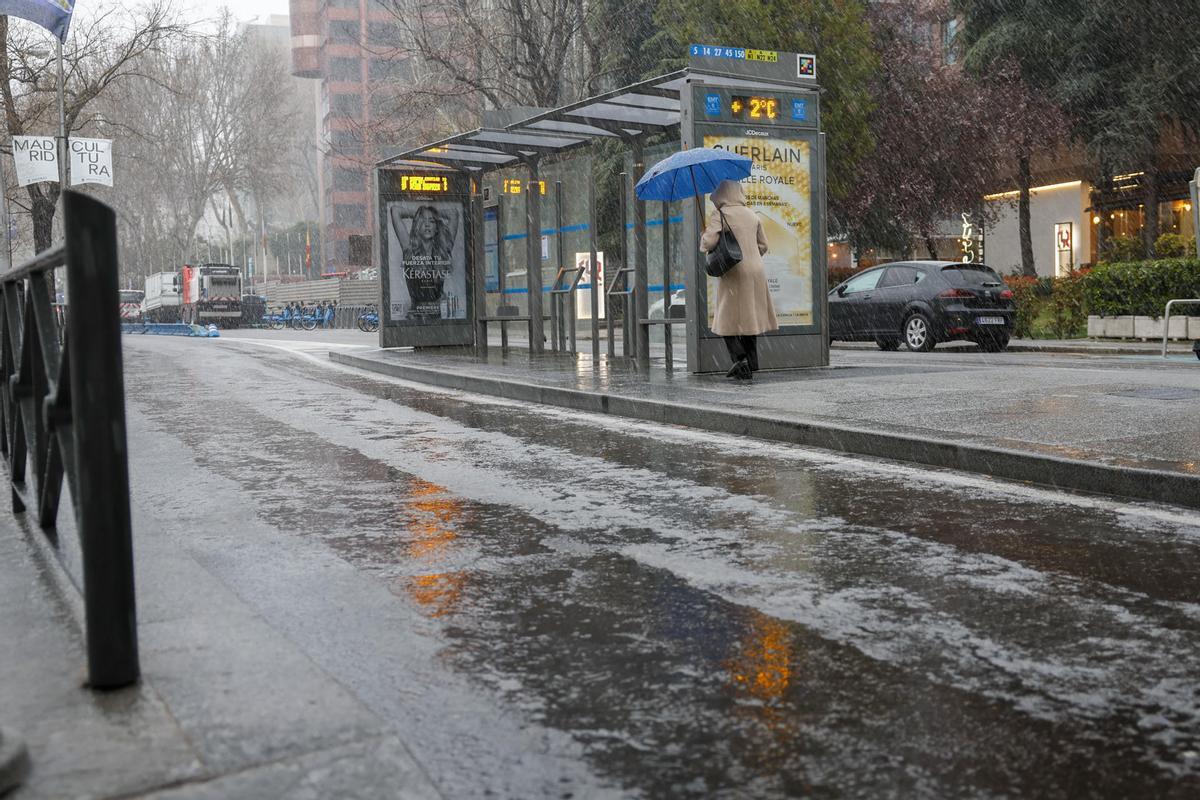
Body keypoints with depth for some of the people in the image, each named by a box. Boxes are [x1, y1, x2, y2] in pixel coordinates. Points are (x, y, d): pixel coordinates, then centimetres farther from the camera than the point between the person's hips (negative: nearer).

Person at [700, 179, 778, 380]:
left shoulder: (719, 215, -6)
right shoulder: (752, 215, 12)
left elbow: (708, 243, -16)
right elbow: (763, 245, 15)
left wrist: (703, 238, 5)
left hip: (733, 273, -6)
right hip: (755, 271, 6)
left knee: (729, 319, 1)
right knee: (750, 318, 13)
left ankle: (739, 358, -16)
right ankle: (751, 364, 16)